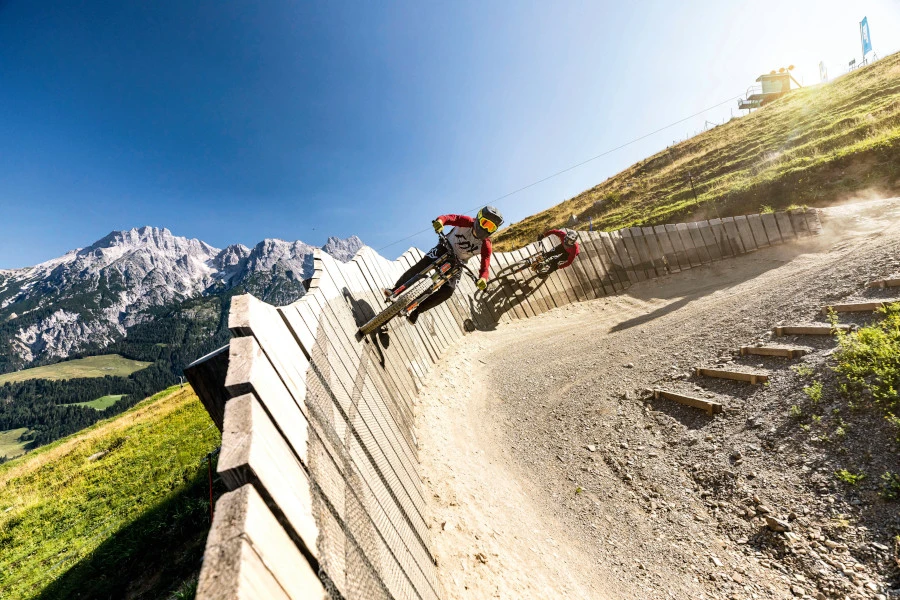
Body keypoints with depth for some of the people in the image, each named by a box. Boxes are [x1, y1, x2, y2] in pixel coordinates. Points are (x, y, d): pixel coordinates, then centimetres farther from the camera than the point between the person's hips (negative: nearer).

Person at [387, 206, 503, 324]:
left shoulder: (486, 245, -17)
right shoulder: (467, 222, -18)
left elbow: (485, 266, -25)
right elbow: (450, 218, -30)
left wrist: (483, 279, -47)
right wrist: (440, 221, -54)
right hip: (445, 248, 0)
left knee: (448, 290, -18)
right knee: (421, 265, -23)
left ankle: (416, 311, -6)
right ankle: (395, 290, -10)